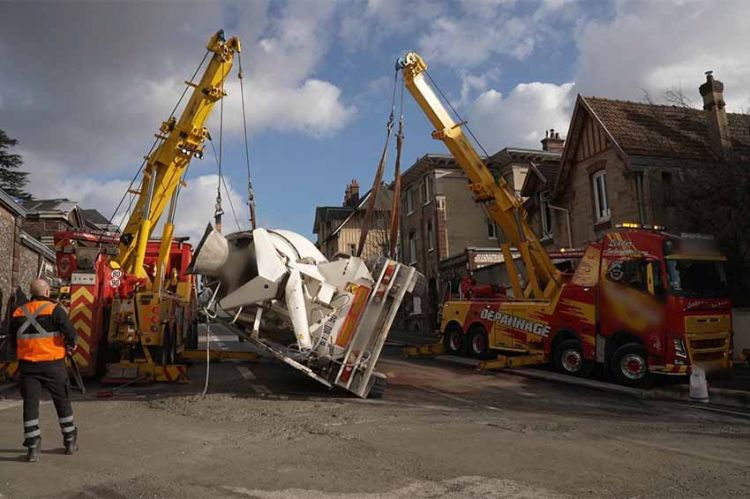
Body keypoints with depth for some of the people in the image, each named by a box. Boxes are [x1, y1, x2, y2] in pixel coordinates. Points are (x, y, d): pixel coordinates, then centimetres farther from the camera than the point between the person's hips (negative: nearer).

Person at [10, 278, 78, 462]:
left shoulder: (18, 313, 5)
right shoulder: (54, 309, -11)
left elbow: (13, 339, 14)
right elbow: (70, 332, -18)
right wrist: (71, 346, 1)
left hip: (27, 364, 3)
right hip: (52, 363, -3)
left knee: (30, 404, 8)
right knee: (62, 402, 10)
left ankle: (32, 446, 7)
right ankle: (70, 441, 20)